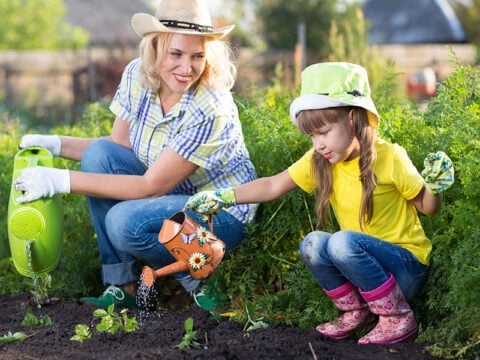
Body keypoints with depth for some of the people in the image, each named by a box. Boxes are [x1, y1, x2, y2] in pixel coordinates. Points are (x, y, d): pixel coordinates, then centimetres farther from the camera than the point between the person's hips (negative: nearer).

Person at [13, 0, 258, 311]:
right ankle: (123, 286, -9)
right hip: (172, 193, 7)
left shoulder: (211, 110, -30)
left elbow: (151, 186, -28)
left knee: (126, 222, -31)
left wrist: (62, 181, -30)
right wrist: (55, 144, -12)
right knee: (99, 154, -14)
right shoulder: (137, 76, -9)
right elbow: (118, 147, 3)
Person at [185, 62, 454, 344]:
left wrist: (435, 187, -26)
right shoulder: (320, 162, -3)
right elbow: (273, 186, 0)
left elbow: (427, 207, -5)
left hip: (409, 268, -5)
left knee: (343, 242, -31)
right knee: (312, 244, -21)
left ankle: (399, 318, -14)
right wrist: (223, 197, -9)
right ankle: (357, 311, 0)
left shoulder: (389, 157, -16)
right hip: (362, 265, 5)